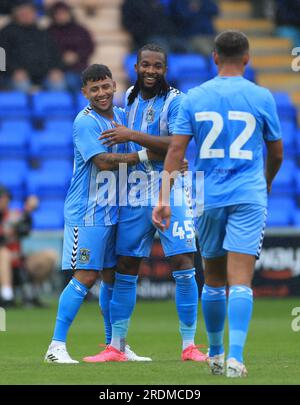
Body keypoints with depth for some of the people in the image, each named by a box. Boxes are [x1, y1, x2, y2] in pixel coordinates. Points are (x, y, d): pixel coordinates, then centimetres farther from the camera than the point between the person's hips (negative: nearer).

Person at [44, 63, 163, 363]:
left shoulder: (121, 116, 13)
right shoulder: (85, 122, -12)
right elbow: (103, 161, -21)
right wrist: (144, 154, -18)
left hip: (113, 211, 8)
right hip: (88, 212, -8)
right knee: (85, 276, -11)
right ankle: (57, 346, -8)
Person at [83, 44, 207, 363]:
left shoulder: (175, 101, -6)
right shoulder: (128, 98, 12)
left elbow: (176, 144, -20)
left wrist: (132, 136, -22)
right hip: (134, 195, 5)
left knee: (183, 264, -10)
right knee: (125, 268, 5)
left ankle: (189, 345, -2)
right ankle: (115, 347, 11)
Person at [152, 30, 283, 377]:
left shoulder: (194, 98, 3)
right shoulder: (261, 97, 0)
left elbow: (176, 149, -3)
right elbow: (276, 153, 8)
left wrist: (164, 198, -3)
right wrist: (267, 182, 28)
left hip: (207, 197, 2)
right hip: (249, 197, -2)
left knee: (213, 280, 16)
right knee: (240, 281, -8)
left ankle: (215, 354, 27)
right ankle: (235, 357, -21)